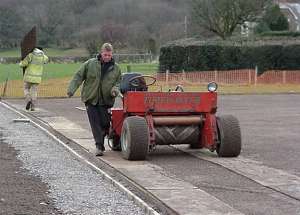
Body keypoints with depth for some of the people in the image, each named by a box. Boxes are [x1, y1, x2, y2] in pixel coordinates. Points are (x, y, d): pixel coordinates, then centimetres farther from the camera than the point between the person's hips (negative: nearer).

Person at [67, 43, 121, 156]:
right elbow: (78, 77, 1)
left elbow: (118, 82, 15)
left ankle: (101, 142, 22)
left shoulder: (116, 68, 7)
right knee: (95, 123, -7)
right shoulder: (90, 64, 0)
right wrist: (71, 89, -10)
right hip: (91, 99, -1)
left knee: (105, 123, -2)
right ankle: (99, 146, -6)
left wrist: (115, 90, -8)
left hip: (106, 100, 1)